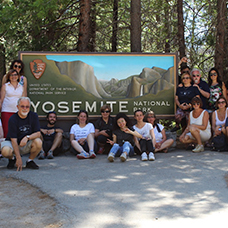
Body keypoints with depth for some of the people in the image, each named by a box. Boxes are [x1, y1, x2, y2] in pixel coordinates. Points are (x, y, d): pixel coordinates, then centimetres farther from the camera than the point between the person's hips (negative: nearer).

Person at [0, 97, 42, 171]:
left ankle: (30, 161, -3)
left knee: (38, 142, -29)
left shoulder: (34, 116, -7)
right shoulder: (13, 119, -16)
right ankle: (12, 159, 4)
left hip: (27, 145, 2)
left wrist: (27, 137, -33)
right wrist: (19, 158, -28)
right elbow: (13, 140, -20)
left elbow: (38, 133, -10)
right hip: (13, 143, -2)